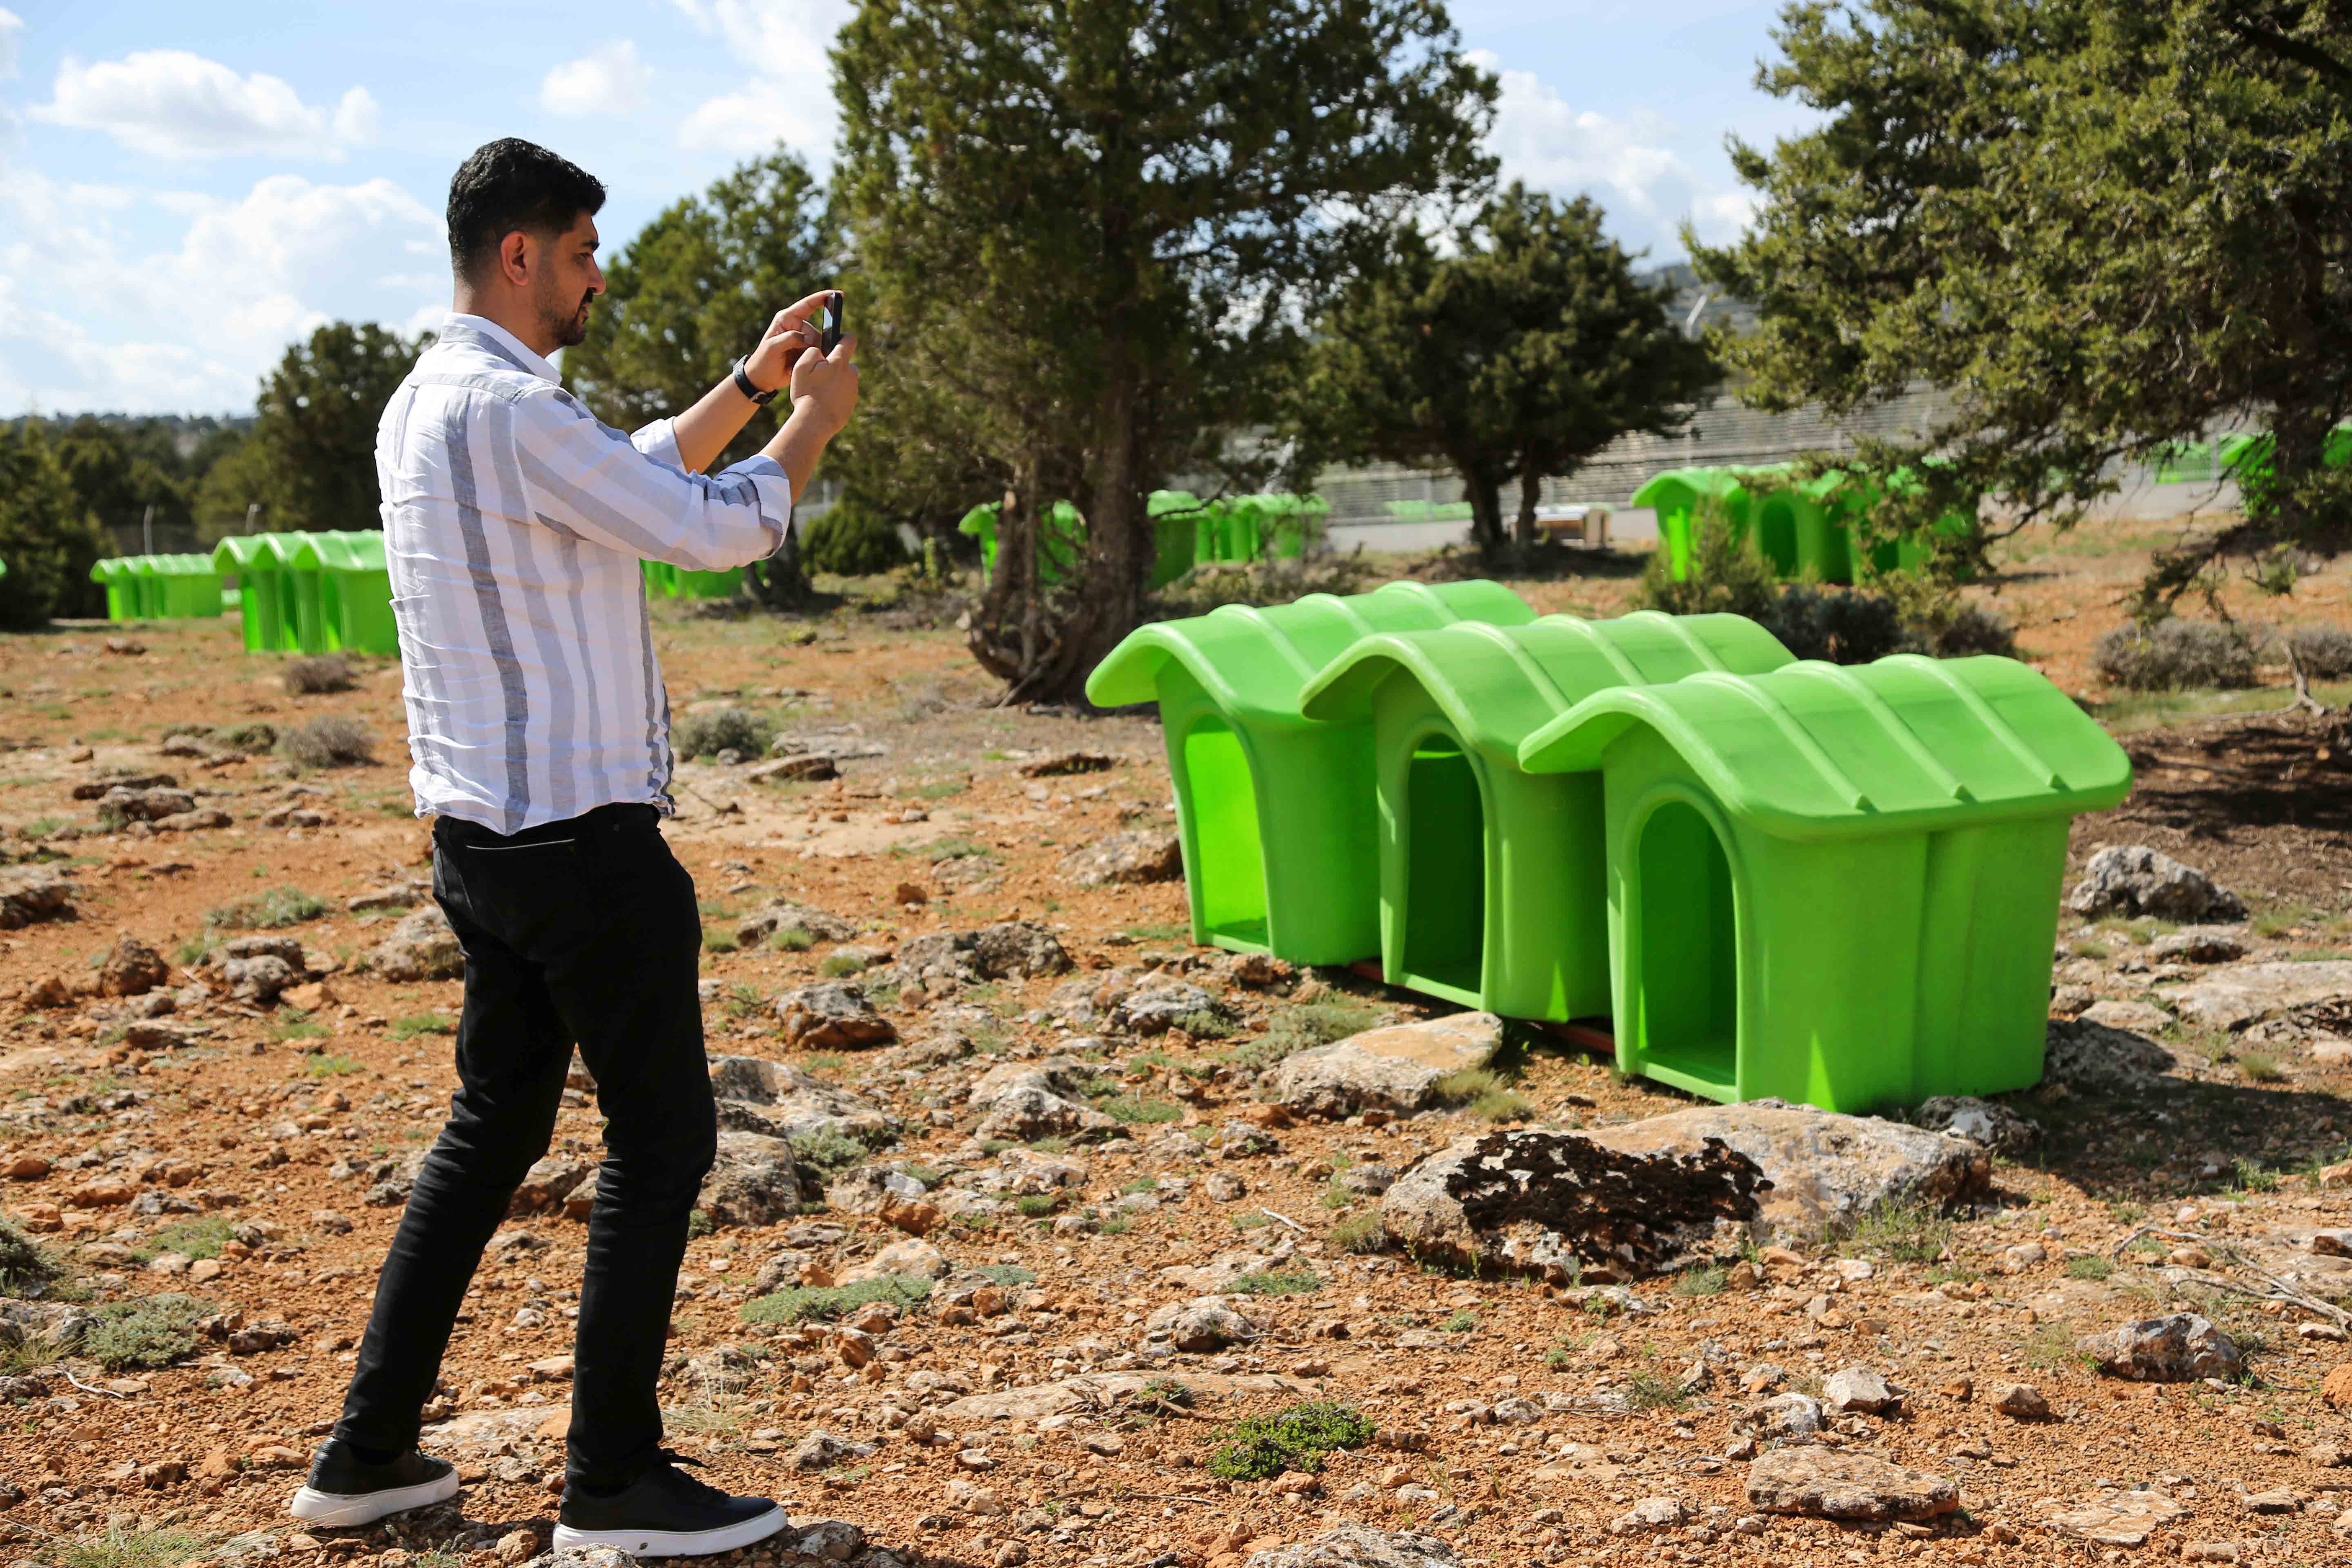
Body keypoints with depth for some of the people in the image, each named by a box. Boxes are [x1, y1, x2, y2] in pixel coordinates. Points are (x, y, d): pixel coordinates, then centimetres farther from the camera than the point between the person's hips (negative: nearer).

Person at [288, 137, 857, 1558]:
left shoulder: (428, 403, 13)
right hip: (580, 841, -10)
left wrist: (750, 385, 22)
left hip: (484, 841, 10)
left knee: (496, 1124, 18)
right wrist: (815, 420, 1)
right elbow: (718, 531, -15)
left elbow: (637, 476, 25)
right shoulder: (512, 412, -19)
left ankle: (371, 1452, 23)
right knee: (662, 1138, 1)